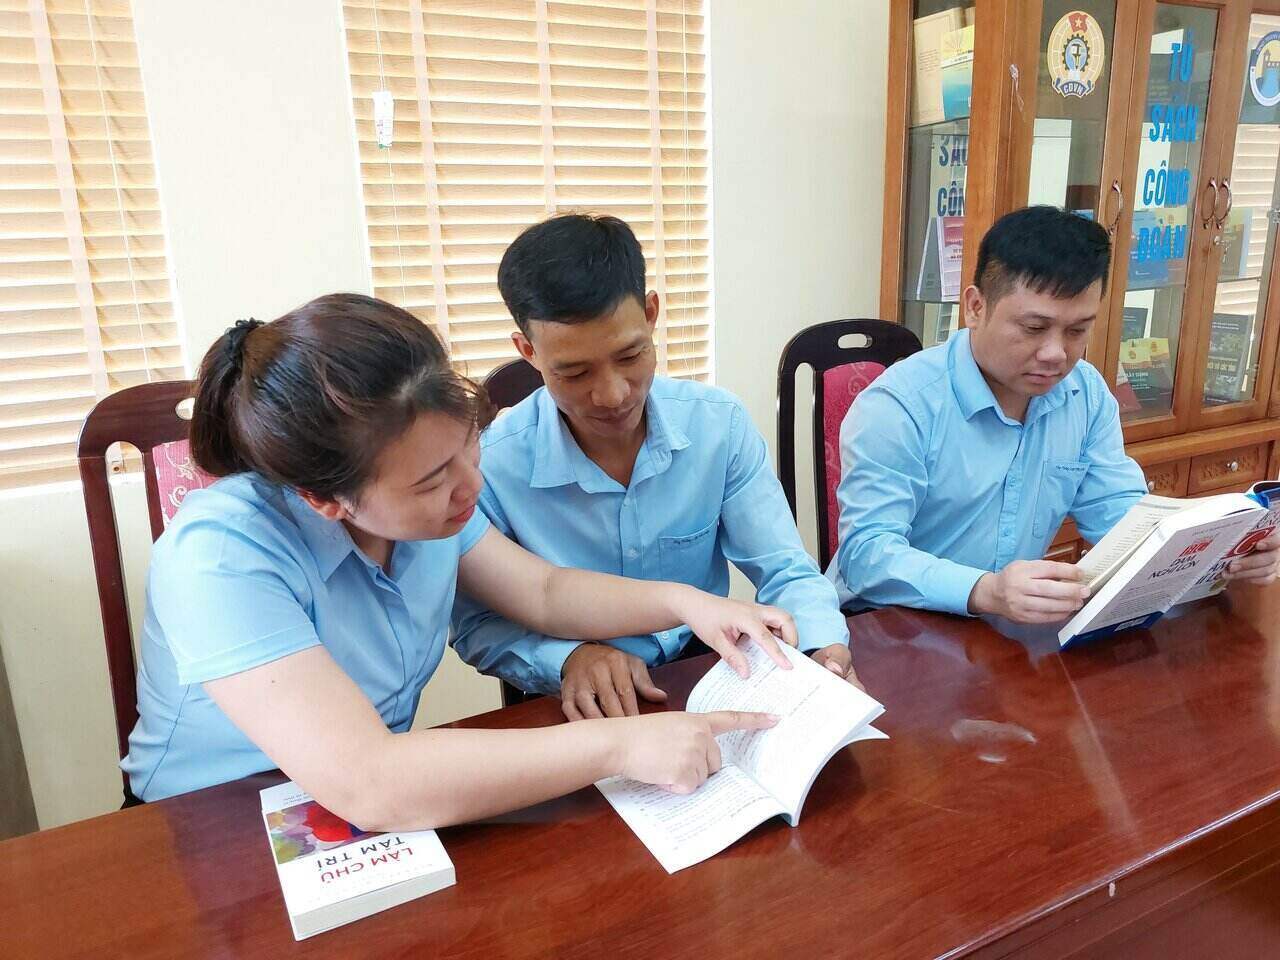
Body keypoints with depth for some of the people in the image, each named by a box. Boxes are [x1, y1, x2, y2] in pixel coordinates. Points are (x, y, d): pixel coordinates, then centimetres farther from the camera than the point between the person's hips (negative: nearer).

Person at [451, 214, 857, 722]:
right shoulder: (489, 465, -17)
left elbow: (786, 574, -4)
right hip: (579, 710, -1)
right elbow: (477, 628, -5)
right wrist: (569, 658, -22)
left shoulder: (719, 423, -9)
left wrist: (823, 650, -24)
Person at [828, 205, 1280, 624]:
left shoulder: (1089, 394, 3)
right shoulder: (898, 406, -19)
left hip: (1017, 629, 6)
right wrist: (985, 592, -41)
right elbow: (866, 552, -25)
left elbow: (1118, 511, 6)